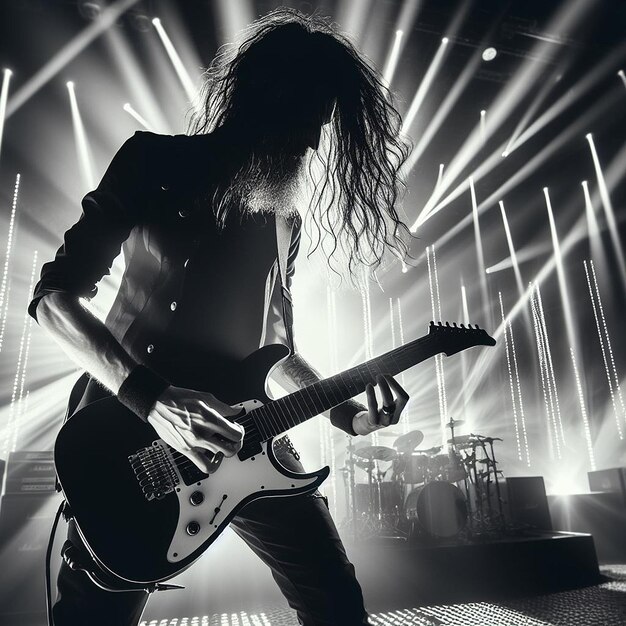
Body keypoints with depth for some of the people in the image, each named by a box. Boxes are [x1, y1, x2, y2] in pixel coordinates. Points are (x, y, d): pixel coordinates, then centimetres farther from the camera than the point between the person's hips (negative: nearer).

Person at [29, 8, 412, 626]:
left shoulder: (284, 213, 11)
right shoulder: (156, 164, -4)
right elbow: (53, 295, -7)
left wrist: (345, 411, 2)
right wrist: (149, 398, -21)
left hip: (240, 434, 5)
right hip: (129, 430, -4)